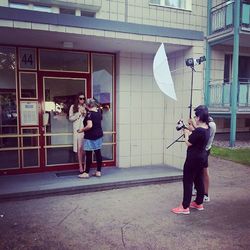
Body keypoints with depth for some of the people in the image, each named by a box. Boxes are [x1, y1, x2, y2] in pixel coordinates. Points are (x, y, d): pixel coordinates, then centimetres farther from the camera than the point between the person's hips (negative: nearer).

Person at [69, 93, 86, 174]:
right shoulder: (73, 107, 5)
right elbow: (70, 118, 2)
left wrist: (85, 113, -8)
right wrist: (79, 113, -6)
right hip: (77, 129, -1)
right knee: (79, 148, 0)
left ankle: (84, 164, 13)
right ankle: (80, 166, 8)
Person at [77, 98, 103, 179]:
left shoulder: (89, 113, -18)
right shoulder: (99, 112, 5)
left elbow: (89, 126, -27)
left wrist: (82, 129, -12)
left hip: (90, 137, -8)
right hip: (99, 135, 8)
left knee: (88, 155, 0)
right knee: (98, 153, 10)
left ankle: (86, 173, 9)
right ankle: (98, 172, 17)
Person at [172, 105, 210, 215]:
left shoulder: (198, 130, -24)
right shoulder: (206, 128, 5)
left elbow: (188, 143, -16)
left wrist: (186, 133, -2)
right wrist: (190, 132, 9)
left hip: (193, 158, -10)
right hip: (201, 157, 10)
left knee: (187, 181, -2)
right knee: (199, 180, 17)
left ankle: (185, 207, 3)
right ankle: (199, 203, 28)